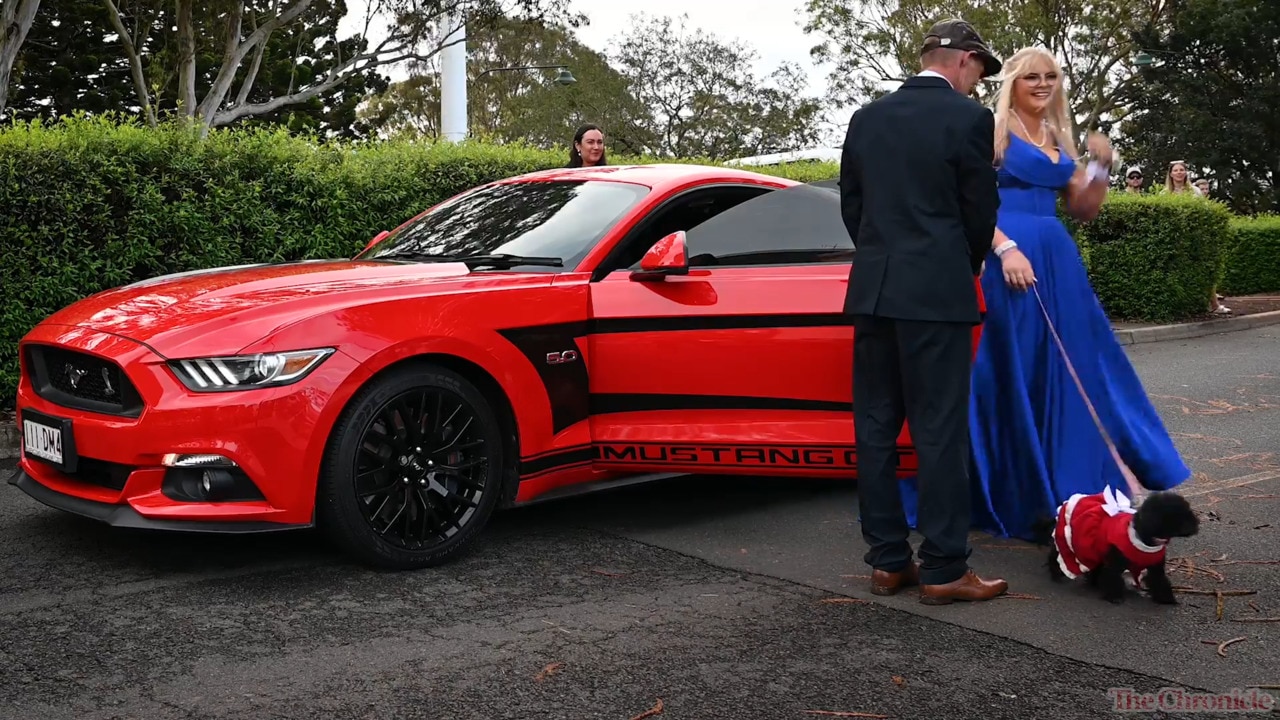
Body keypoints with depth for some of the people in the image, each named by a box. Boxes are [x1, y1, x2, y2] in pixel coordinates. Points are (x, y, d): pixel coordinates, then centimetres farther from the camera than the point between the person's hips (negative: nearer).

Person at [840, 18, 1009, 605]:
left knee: (875, 430, 8)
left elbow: (851, 205, 13)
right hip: (936, 293, -6)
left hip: (871, 291, 6)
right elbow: (980, 211, -1)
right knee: (940, 432, -2)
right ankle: (944, 569, 3)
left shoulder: (868, 118, 10)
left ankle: (887, 561, 14)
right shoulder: (968, 118, -5)